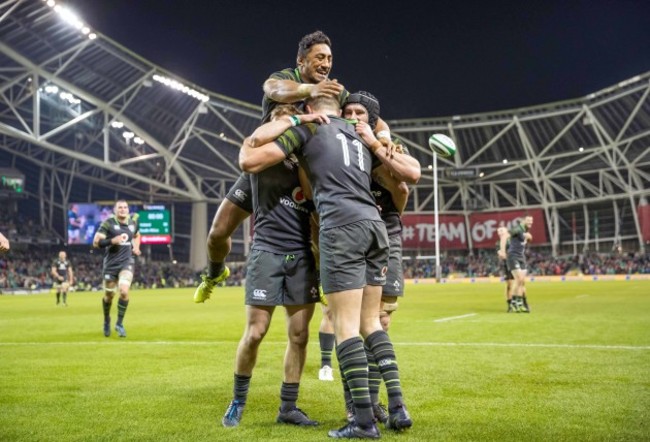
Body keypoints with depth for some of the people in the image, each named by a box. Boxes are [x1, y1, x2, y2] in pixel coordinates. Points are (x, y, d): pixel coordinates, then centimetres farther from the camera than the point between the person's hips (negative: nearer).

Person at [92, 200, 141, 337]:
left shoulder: (133, 221, 5)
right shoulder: (108, 223, -9)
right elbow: (96, 243, -12)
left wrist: (136, 247, 9)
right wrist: (112, 240, -25)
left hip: (127, 263, 2)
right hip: (111, 264, -2)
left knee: (124, 291, -18)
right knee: (109, 295, 9)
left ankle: (119, 323, -2)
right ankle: (107, 321, 37)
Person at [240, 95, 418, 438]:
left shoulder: (307, 126, 11)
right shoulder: (362, 137, 28)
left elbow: (249, 162, 6)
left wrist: (247, 141, 27)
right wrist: (376, 144, 34)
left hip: (342, 226, -6)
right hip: (375, 224, 6)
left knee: (346, 324, -5)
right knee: (370, 322, 13)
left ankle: (364, 421, -7)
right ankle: (397, 408, 9)